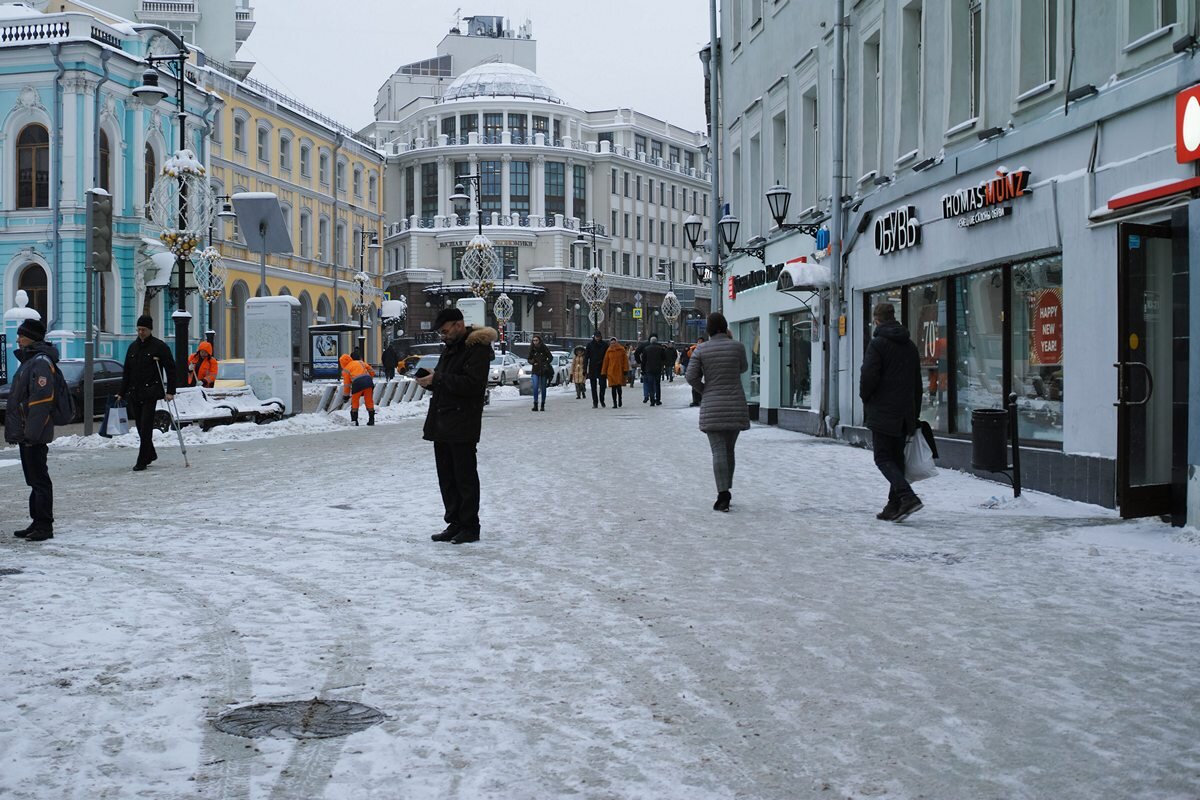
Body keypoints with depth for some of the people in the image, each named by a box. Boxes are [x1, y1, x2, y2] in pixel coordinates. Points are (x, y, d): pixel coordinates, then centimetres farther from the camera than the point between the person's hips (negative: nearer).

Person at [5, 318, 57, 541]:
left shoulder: (40, 362, -15)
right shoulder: (28, 360, 17)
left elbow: (41, 401, -23)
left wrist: (32, 432, -25)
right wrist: (15, 431, 21)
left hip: (34, 436, -10)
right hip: (25, 433, 10)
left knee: (39, 479, -6)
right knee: (34, 479, 15)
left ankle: (44, 526, -2)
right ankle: (38, 523, 22)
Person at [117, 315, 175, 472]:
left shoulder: (160, 346, -2)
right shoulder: (133, 347, 15)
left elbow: (170, 369, -5)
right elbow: (126, 372, 19)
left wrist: (170, 391, -12)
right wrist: (122, 393, 16)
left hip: (150, 393, -6)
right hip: (134, 394, 6)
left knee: (145, 427, -10)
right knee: (140, 427, 10)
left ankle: (142, 461, -8)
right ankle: (150, 454, 27)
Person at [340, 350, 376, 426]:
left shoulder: (345, 369, 14)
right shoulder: (360, 362, 24)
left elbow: (346, 383, 12)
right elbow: (372, 372, 21)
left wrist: (346, 395, 22)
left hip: (358, 383, -4)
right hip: (368, 380, 4)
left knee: (355, 402, 12)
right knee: (369, 401, 13)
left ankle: (354, 421, 11)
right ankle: (371, 420, 17)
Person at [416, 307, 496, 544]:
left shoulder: (477, 347, -10)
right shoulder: (450, 348, 20)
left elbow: (472, 384, -21)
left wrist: (437, 379, -19)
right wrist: (429, 380, 3)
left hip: (462, 425, -9)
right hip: (441, 424, 9)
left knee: (465, 477, -3)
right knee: (447, 478, 12)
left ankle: (470, 527, 4)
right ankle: (454, 524, 20)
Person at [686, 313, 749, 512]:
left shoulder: (701, 349, -3)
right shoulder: (737, 346, -2)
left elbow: (692, 377, -5)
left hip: (712, 407, -1)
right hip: (736, 406, 1)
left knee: (718, 451, -5)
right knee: (729, 449, 16)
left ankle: (723, 495, -17)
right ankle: (726, 490, 23)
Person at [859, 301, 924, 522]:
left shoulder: (878, 344, -10)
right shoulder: (910, 345, 13)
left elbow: (868, 377, -18)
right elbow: (917, 382, 17)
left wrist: (865, 399, 2)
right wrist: (915, 414, 22)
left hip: (883, 412, -7)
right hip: (905, 413, 7)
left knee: (883, 458, -4)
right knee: (897, 458, 12)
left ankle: (908, 496, -22)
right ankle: (895, 505, 12)